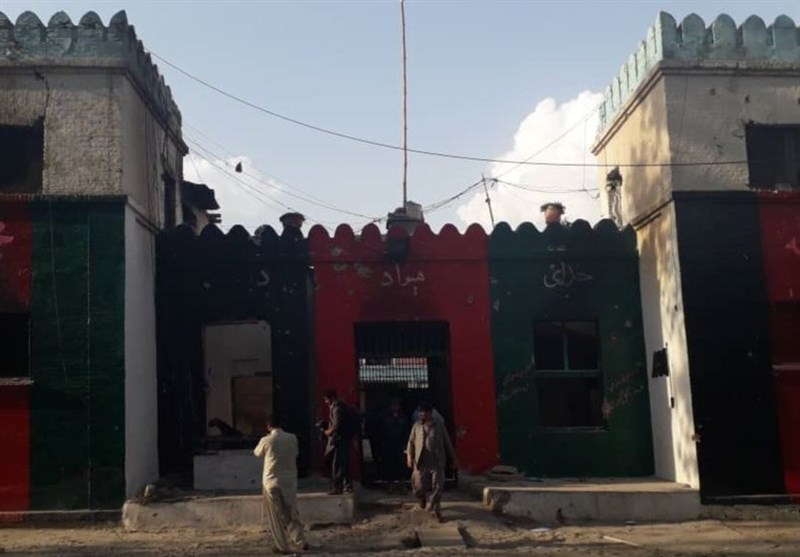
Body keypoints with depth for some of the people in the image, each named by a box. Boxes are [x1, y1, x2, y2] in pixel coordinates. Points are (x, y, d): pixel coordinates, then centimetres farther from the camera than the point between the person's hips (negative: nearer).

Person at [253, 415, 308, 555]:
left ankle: (282, 547, 10)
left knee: (276, 516, 7)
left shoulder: (267, 441, -12)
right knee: (292, 513, 18)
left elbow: (257, 453, 8)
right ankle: (301, 541, 18)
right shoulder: (292, 438, -3)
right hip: (290, 481, 3)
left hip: (272, 482, -3)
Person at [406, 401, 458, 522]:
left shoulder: (439, 426, 1)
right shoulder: (417, 426, 4)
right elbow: (411, 441, 5)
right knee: (420, 485, 3)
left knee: (437, 486, -3)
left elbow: (447, 442, 6)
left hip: (437, 462, -1)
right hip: (421, 461, 1)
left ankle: (435, 509, 10)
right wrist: (409, 456, -8)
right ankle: (422, 497, 38)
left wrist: (453, 458, 7)